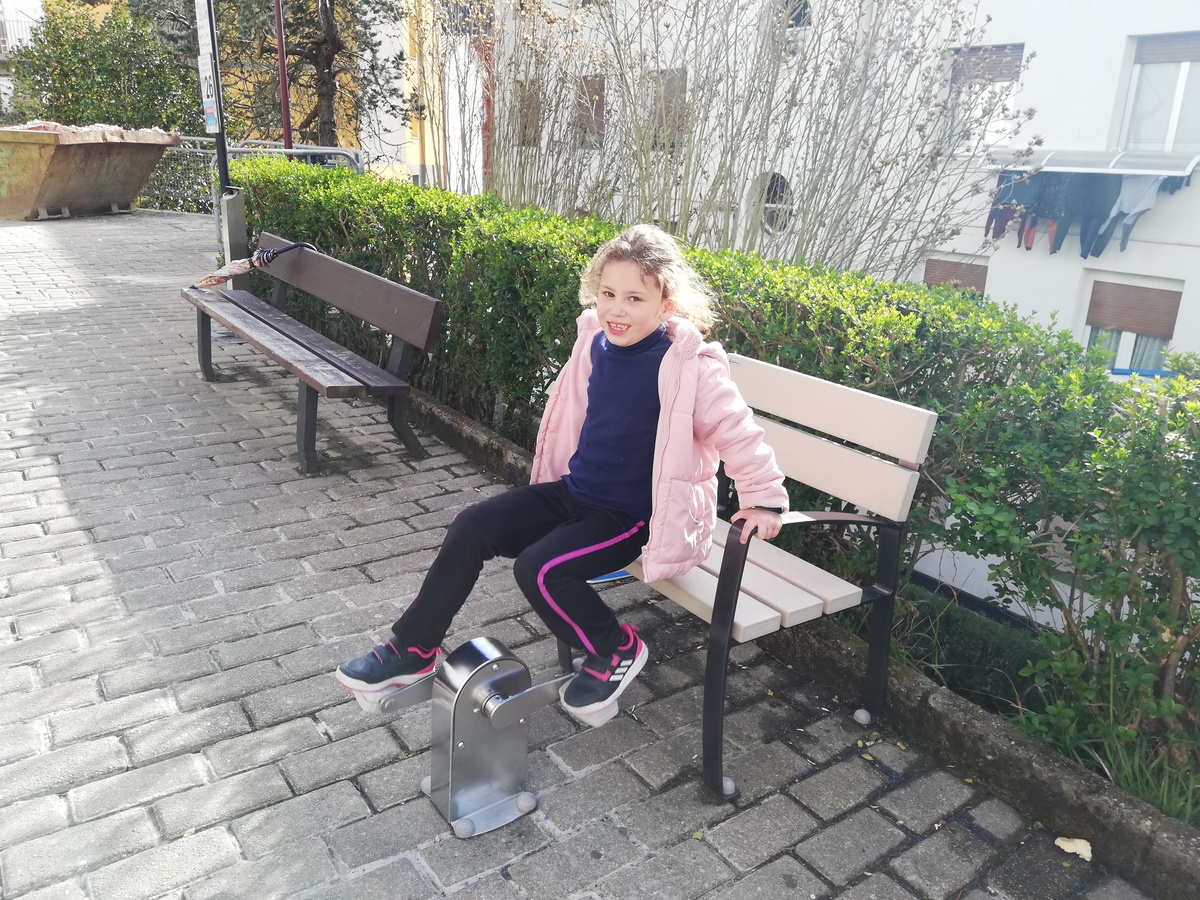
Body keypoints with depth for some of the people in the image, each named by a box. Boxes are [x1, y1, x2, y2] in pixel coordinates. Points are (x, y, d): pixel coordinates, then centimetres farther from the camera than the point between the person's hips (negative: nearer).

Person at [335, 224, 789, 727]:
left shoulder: (688, 367, -22)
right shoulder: (596, 342, -1)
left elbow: (736, 431, -16)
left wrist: (764, 499, -13)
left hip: (631, 515, -7)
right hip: (573, 490, 7)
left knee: (540, 568, -26)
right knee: (470, 528, -3)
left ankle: (616, 652, 2)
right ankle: (412, 651, 12)